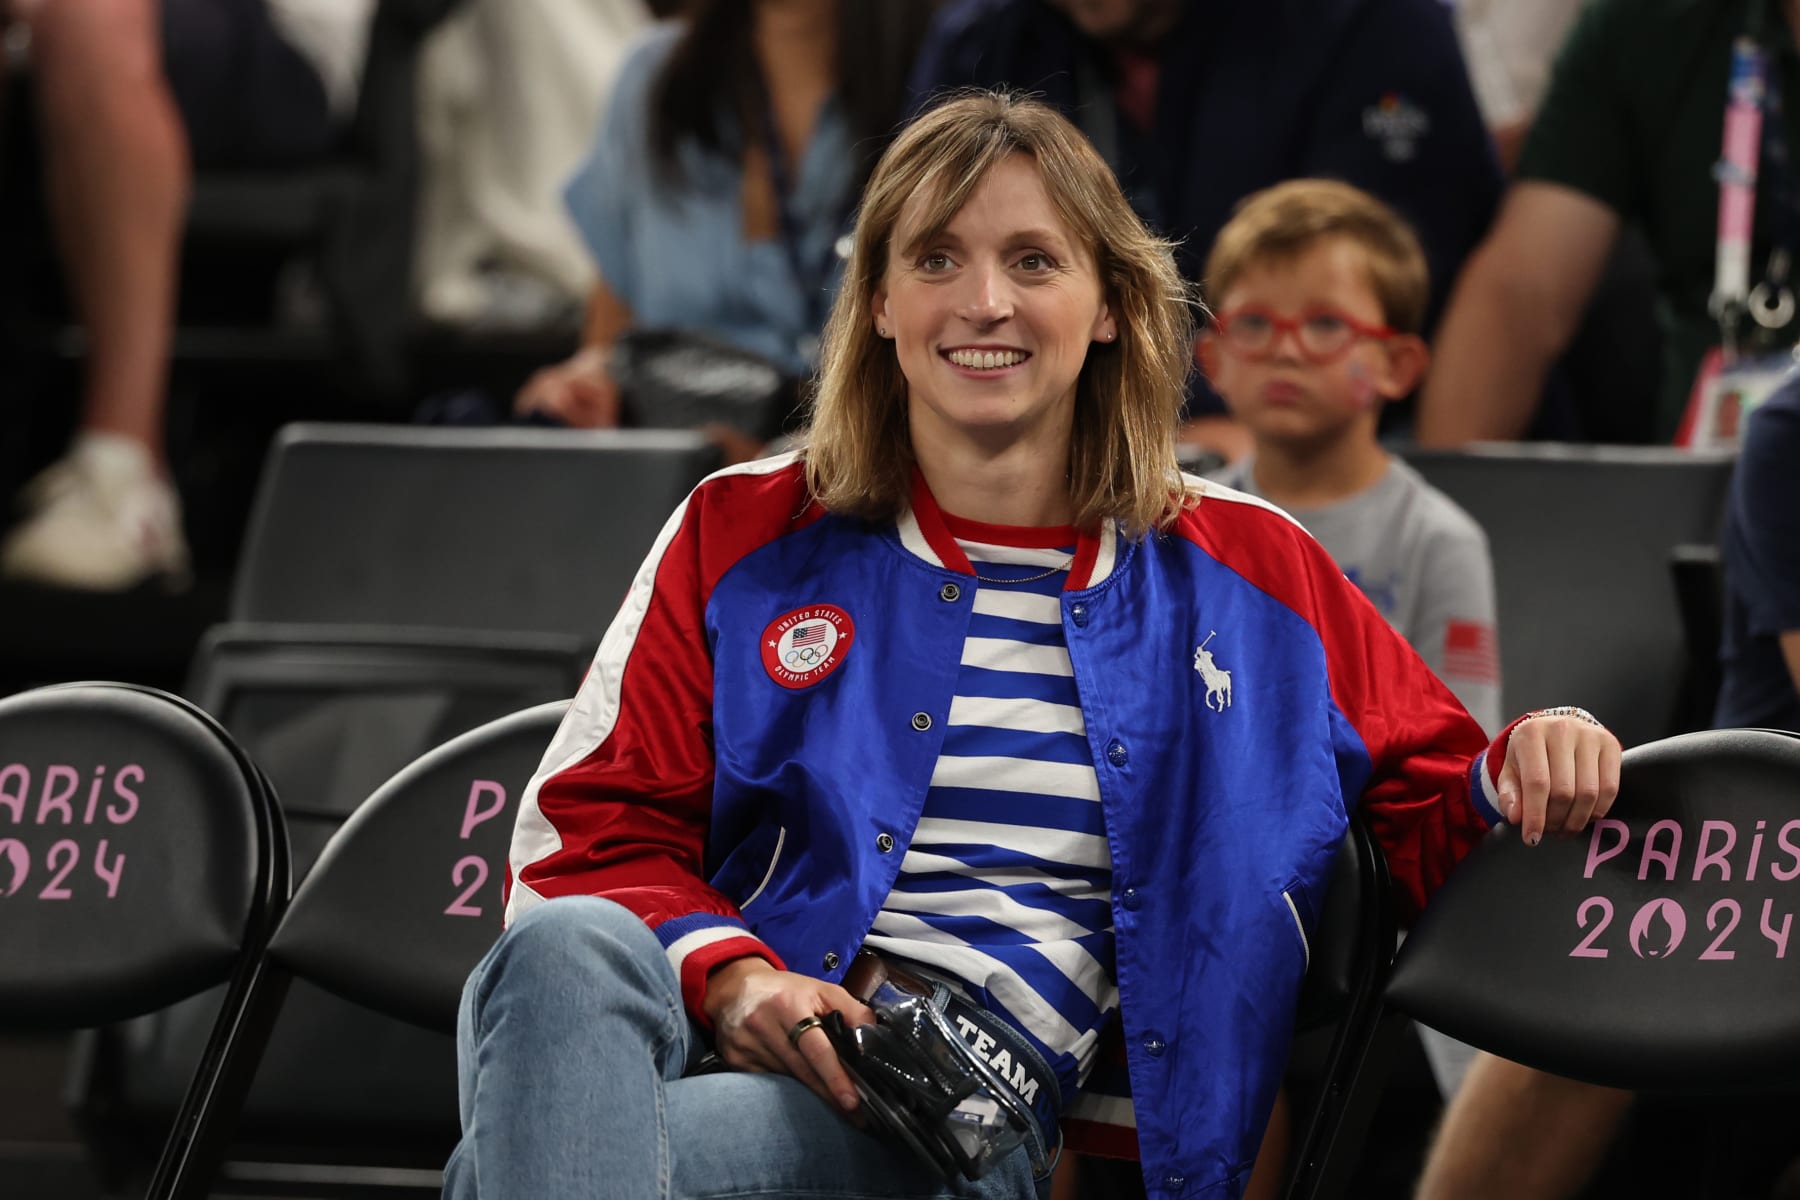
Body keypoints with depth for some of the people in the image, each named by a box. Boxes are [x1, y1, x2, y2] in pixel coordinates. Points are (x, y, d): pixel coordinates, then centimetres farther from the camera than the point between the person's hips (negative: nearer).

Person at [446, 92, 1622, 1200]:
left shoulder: (1245, 574, 18)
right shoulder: (744, 537, 16)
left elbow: (1427, 812, 24)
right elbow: (592, 833, 11)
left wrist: (1521, 774, -2)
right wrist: (728, 979, -11)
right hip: (722, 1042, 2)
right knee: (571, 950, -39)